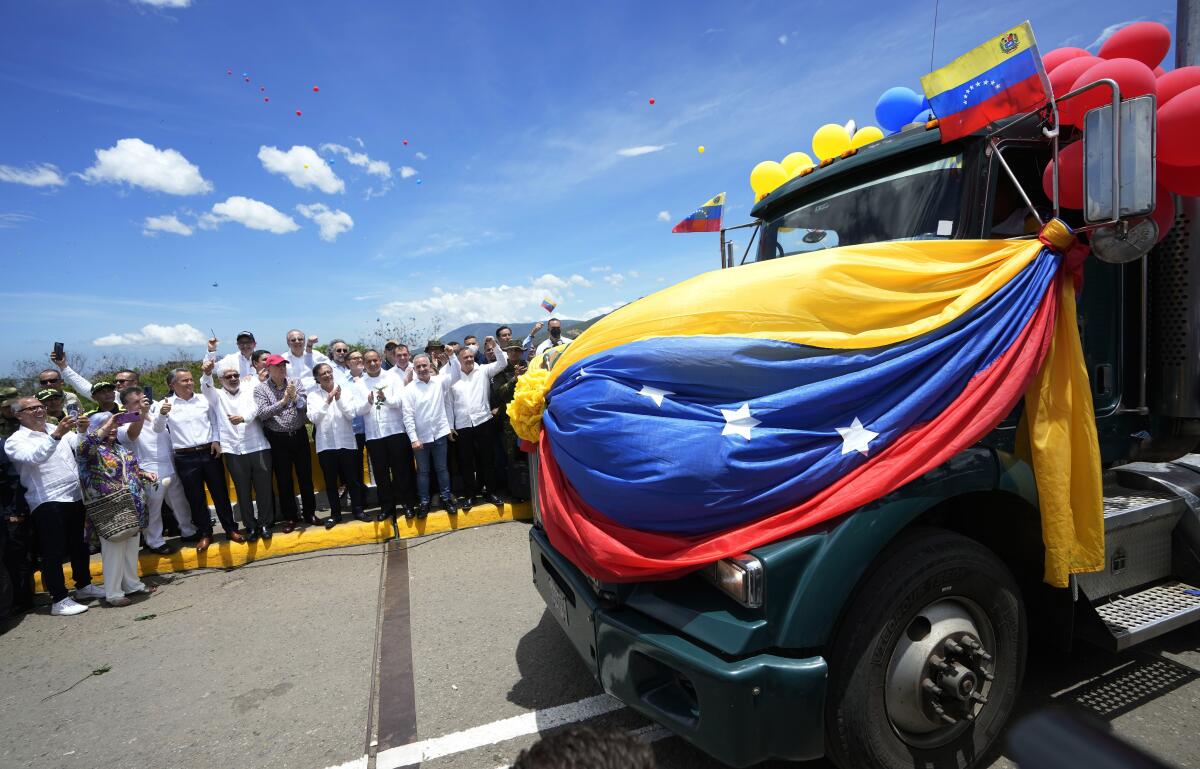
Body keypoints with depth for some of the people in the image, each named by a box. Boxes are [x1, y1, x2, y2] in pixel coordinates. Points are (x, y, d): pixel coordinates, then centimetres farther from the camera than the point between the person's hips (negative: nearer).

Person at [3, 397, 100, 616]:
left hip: (76, 497, 6)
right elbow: (35, 457, -24)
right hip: (47, 502, -6)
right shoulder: (15, 441, -4)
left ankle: (84, 585, 31)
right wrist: (56, 435, -36)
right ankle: (59, 600, 5)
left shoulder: (57, 429, 13)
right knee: (53, 552, -1)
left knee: (79, 545, 17)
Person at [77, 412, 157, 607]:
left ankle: (132, 584, 28)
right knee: (114, 549, -2)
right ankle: (113, 593, 9)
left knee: (131, 546, 15)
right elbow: (85, 445, -31)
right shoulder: (93, 448, -6)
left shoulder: (120, 447, 16)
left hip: (133, 506, 7)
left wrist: (145, 474, 10)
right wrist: (105, 427, -30)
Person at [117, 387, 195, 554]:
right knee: (152, 510, 5)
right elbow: (131, 435, -32)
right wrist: (142, 413, -42)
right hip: (150, 474, -6)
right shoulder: (124, 424, -7)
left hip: (171, 469, 6)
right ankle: (155, 542, 19)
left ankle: (188, 532, 32)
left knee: (180, 504, 17)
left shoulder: (155, 413, 12)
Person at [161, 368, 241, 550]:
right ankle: (205, 534, 19)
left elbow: (214, 421, 12)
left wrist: (216, 440, -1)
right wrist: (162, 414, -27)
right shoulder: (167, 403, 0)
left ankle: (231, 529, 17)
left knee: (220, 492, 6)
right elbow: (158, 428, -7)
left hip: (210, 452, 1)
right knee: (195, 497, 7)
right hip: (185, 458, -1)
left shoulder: (203, 399, 6)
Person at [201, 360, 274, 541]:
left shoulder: (249, 391, 11)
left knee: (264, 487, 3)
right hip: (233, 451, 1)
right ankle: (250, 526, 17)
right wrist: (207, 374, -30)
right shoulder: (217, 396, 14)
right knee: (243, 490, 6)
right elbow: (206, 388, -8)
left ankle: (265, 523, 16)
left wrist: (243, 417, -29)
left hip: (258, 447, 0)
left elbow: (255, 407, -7)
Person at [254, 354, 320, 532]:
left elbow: (304, 406, -5)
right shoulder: (260, 389, -2)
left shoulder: (295, 382, 3)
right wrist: (283, 401, -23)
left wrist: (295, 396, -24)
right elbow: (262, 414, -13)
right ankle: (289, 517, 20)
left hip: (299, 435, 2)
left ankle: (310, 513, 22)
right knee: (284, 480, 7)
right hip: (278, 439, -2)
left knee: (305, 476, 9)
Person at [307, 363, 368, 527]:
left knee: (353, 479, 6)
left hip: (346, 442, 0)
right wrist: (327, 401, -18)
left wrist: (339, 399, -16)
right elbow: (313, 418, -11)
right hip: (325, 444, 0)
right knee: (331, 482, 9)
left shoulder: (345, 390, 2)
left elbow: (351, 414, -6)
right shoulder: (313, 395, 2)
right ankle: (335, 513, 20)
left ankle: (358, 509, 19)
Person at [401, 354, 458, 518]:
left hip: (439, 434, 1)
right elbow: (408, 416, -9)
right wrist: (414, 439, -13)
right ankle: (423, 502, 21)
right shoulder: (409, 389, -6)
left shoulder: (439, 381, 1)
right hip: (420, 437, -1)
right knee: (423, 471, 11)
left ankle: (446, 498, 23)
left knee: (442, 468, 12)